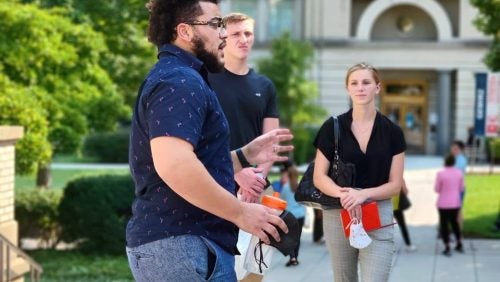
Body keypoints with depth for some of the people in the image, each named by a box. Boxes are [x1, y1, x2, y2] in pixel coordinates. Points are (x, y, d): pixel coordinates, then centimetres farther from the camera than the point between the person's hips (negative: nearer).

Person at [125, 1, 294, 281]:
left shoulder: (173, 78, 21)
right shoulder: (179, 82, -14)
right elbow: (174, 165, -29)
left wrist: (245, 156, 18)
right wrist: (240, 212, -21)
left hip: (174, 243, 11)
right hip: (181, 245, -11)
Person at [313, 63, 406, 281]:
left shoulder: (392, 132, 1)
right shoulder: (332, 127, 0)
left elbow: (395, 184, 1)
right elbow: (319, 177, -1)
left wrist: (364, 194, -18)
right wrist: (343, 194, -21)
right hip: (338, 215, 1)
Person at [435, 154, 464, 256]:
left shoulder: (441, 173, -15)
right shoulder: (459, 173, -3)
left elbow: (437, 189, -7)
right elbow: (461, 188, 6)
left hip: (443, 203, -4)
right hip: (455, 203, 4)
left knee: (444, 225, 6)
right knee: (454, 222, 23)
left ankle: (447, 249, 4)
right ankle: (459, 245, 28)